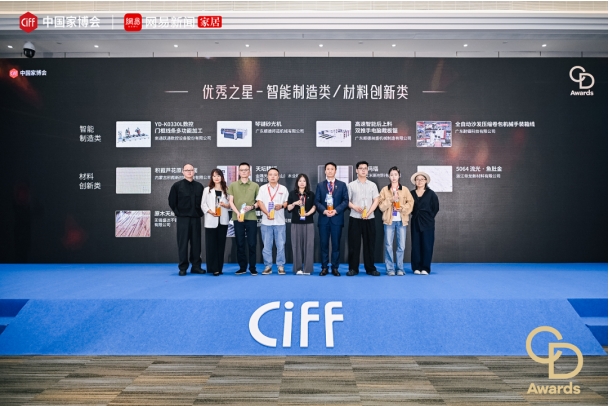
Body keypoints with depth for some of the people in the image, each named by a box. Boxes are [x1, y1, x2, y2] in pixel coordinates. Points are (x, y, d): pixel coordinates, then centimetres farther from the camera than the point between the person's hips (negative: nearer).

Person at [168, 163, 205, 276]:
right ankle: (182, 268, 7)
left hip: (196, 218, 3)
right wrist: (178, 213, -1)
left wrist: (200, 212, 5)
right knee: (183, 243, 1)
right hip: (182, 218, -3)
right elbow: (172, 201, 2)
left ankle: (196, 266, 14)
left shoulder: (199, 186, 9)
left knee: (196, 243, 6)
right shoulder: (177, 185, 0)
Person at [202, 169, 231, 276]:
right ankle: (213, 268, -2)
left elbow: (230, 204, 9)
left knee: (221, 244, 4)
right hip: (211, 221, -1)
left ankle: (219, 268, 11)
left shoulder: (226, 190, 11)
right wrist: (210, 211, -14)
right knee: (211, 244, -5)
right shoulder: (207, 190, 8)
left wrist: (226, 205, -12)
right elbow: (203, 204, 3)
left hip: (223, 220, 2)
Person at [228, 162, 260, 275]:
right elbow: (230, 201, 4)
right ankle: (242, 267, 14)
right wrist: (237, 212, -10)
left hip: (251, 218, 0)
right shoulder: (233, 185, 9)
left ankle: (253, 268, 10)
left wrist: (252, 207, -12)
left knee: (252, 244, 1)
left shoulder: (255, 186, 9)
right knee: (240, 244, 4)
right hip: (238, 218, 1)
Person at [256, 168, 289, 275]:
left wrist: (281, 205, -15)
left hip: (280, 221, 0)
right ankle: (268, 266, 11)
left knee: (281, 245, 0)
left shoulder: (283, 189, 8)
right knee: (267, 245, 3)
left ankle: (280, 266, 9)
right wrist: (267, 213, -15)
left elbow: (287, 202, 8)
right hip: (266, 221, 0)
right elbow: (260, 202, -1)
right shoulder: (263, 188, 7)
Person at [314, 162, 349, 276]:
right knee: (323, 244, 2)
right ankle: (324, 267, 10)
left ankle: (335, 268, 10)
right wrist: (324, 210, -13)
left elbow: (346, 201, 1)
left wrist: (336, 210, -12)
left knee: (336, 244, 2)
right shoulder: (320, 185, 10)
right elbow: (317, 201, 4)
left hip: (337, 218, -1)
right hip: (323, 218, 1)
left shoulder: (342, 185, 8)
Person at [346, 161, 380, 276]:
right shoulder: (351, 185, 6)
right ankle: (353, 268, 7)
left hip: (369, 218, 1)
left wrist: (369, 212, -11)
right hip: (355, 218, -1)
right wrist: (355, 207, -16)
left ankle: (370, 268, 11)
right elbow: (347, 201, 2)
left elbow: (376, 201, 3)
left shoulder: (372, 185, 9)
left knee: (369, 244, 4)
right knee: (354, 244, 0)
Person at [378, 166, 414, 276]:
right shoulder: (384, 190, 7)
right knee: (388, 245, -2)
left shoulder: (405, 189, 9)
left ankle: (400, 268, 11)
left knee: (401, 246, 1)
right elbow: (381, 205, 0)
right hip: (389, 220, 0)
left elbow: (410, 203, 3)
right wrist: (391, 200, -13)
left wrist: (402, 208, -13)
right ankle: (390, 268, 5)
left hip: (401, 220, 1)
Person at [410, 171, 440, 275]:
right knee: (416, 245, 3)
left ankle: (425, 268, 4)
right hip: (415, 223, 2)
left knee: (427, 245, -1)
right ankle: (416, 267, 9)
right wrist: (415, 214, 2)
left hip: (427, 223, -2)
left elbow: (436, 207, 2)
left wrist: (429, 217, 1)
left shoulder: (431, 194, 0)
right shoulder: (411, 193, 6)